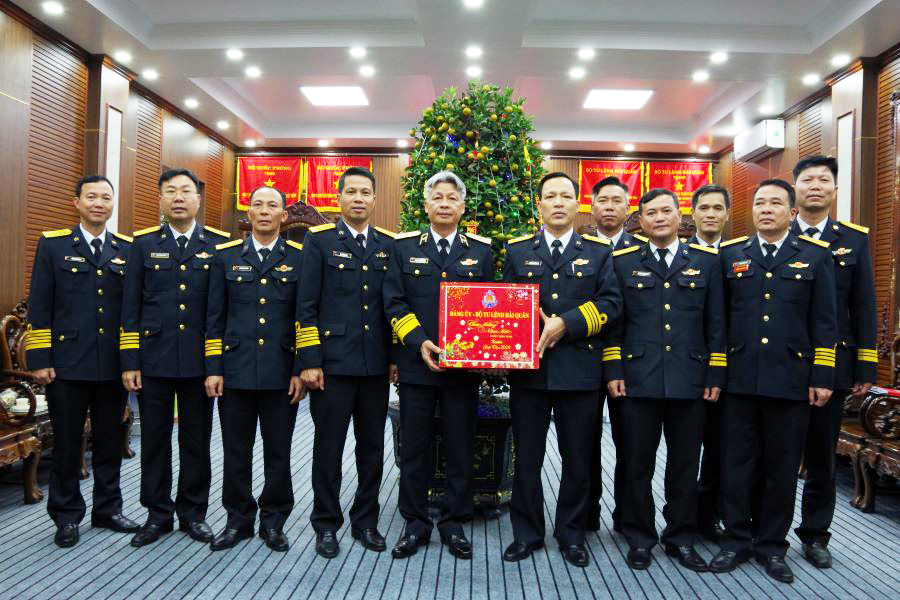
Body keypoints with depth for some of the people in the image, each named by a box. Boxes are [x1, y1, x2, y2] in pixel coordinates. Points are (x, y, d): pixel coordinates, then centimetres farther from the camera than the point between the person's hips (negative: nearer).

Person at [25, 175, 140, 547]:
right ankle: (67, 516, 23)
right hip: (67, 363, -2)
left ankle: (107, 509, 27)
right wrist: (39, 360, -6)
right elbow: (39, 307, 0)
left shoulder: (128, 249, 7)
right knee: (67, 444, 9)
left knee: (110, 442, 12)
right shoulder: (53, 245, 2)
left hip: (113, 366, 2)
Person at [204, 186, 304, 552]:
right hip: (235, 371, 2)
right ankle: (238, 519, 26)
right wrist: (213, 368, 1)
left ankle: (273, 520, 24)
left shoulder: (300, 258, 4)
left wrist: (301, 371, -4)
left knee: (278, 452, 8)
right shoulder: (225, 256, 8)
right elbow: (214, 316, 7)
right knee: (236, 451, 9)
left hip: (281, 373, -1)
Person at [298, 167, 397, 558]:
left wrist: (397, 356, 6)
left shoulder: (389, 245, 10)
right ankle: (326, 524, 22)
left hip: (376, 365, 3)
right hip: (333, 363, -3)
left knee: (372, 446, 11)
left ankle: (365, 521, 27)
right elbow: (307, 305, -3)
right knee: (329, 446, 6)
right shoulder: (319, 240, 1)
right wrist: (309, 360, -9)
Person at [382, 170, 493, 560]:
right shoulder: (404, 247, 5)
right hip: (416, 364, 0)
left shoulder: (481, 250, 8)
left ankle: (454, 524, 24)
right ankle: (415, 523, 23)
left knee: (461, 448, 8)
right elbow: (394, 302, 0)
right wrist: (419, 343, -13)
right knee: (414, 448, 8)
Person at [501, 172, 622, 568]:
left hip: (579, 370, 0)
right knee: (527, 457, 9)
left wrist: (566, 324, -15)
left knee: (578, 459, 9)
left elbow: (611, 302, -3)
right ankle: (526, 533, 25)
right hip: (528, 369, 1)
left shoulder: (599, 252, 6)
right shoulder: (517, 251, 10)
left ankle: (571, 535, 27)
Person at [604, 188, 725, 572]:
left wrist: (716, 376, 3)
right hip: (638, 379, -1)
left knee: (685, 464, 10)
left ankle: (681, 538, 26)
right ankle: (639, 538, 22)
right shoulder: (623, 262, 7)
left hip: (690, 381, 1)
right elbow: (613, 321, 5)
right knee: (637, 464, 7)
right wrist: (613, 371, -2)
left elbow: (716, 324, 8)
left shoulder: (706, 260, 9)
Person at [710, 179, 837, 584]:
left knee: (782, 466, 9)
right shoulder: (730, 254, 7)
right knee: (737, 463, 7)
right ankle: (737, 540, 21)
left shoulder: (815, 255, 6)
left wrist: (822, 376, -2)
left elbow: (824, 322, 3)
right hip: (739, 379, 1)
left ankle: (772, 545, 23)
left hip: (791, 379, 0)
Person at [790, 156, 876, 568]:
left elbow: (863, 309, 4)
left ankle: (815, 534, 26)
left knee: (822, 456, 12)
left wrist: (866, 368, 1)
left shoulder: (854, 240, 6)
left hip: (831, 365, 1)